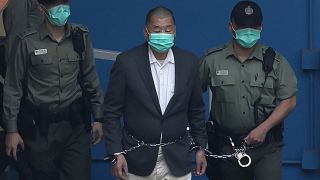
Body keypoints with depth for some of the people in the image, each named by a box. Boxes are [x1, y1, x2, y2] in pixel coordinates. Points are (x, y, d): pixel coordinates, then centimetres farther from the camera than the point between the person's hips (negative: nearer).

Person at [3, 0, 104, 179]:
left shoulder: (80, 36, 1)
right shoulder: (27, 42, -7)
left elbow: (91, 79, 9)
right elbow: (13, 88, -3)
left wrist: (98, 118, 8)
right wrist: (11, 129, -5)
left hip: (75, 124, 2)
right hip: (39, 126, -2)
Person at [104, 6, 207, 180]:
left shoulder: (189, 62, 0)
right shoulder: (126, 62, -8)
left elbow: (196, 109, 9)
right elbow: (112, 111, -5)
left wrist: (201, 147, 9)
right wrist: (116, 153, -9)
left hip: (176, 159, 2)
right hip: (137, 157, -2)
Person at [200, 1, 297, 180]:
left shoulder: (275, 61, 1)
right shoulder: (212, 59, 1)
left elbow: (289, 100, -1)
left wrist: (263, 128, -12)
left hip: (266, 146, -1)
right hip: (227, 146, 1)